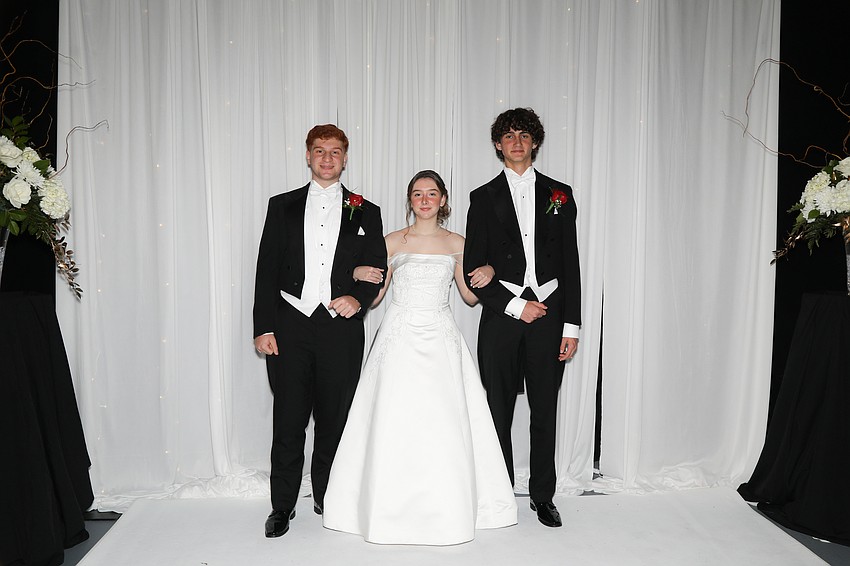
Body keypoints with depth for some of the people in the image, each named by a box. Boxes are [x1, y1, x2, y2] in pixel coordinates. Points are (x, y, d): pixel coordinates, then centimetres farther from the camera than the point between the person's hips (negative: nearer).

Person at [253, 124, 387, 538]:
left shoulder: (365, 212, 10)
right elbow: (267, 270, 5)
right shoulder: (282, 206, 9)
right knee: (288, 422, 4)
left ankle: (328, 498, 27)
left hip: (341, 330, 0)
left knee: (334, 420, 9)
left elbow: (378, 271, 7)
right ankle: (282, 506, 19)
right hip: (290, 327, 0)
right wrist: (263, 328, -3)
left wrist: (358, 298, -14)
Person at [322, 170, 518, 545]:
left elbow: (470, 296, 14)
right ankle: (393, 508, 14)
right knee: (395, 425, -1)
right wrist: (359, 275, -12)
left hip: (440, 339, 1)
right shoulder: (393, 242, 5)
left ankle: (447, 509, 16)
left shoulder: (456, 243, 9)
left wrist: (488, 273, -4)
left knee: (444, 426, 0)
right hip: (400, 338, -1)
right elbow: (373, 297, 7)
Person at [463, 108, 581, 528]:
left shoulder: (558, 194, 9)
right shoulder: (484, 198, 6)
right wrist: (515, 305, -9)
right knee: (499, 411, 6)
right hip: (502, 316, 0)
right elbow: (473, 268, 1)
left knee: (544, 411, 7)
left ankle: (542, 496, 23)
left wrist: (571, 325, 1)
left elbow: (570, 263, 6)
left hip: (549, 314, 1)